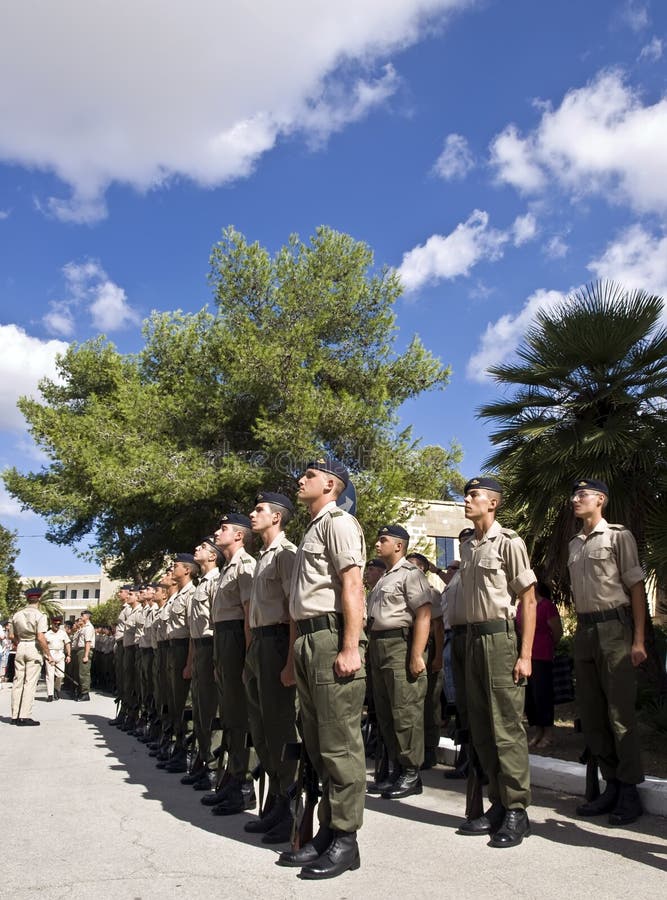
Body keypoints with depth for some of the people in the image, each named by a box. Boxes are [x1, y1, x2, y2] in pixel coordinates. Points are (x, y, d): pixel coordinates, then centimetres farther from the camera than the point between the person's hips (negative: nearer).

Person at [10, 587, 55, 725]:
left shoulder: (17, 615, 8)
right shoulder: (39, 615, -10)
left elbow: (15, 637, 14)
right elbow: (40, 638, -17)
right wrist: (49, 656, -11)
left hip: (20, 648, 5)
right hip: (34, 649, -5)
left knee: (17, 682, 9)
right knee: (30, 683, -3)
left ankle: (15, 716, 13)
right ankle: (25, 716, -5)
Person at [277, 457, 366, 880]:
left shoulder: (339, 522, -6)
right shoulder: (312, 529, 22)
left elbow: (352, 586, -16)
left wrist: (350, 648, -22)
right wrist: (298, 650, 19)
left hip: (332, 637, -10)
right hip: (307, 639, 10)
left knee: (340, 743, -4)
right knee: (318, 744, 14)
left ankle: (345, 839, 5)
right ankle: (327, 831, 24)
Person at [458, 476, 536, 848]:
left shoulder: (509, 543, -7)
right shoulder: (470, 547, 14)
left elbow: (529, 600, -9)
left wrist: (526, 655, -15)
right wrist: (471, 642, 10)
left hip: (500, 637, -8)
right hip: (475, 638, 8)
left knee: (507, 727, -4)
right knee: (482, 729, 11)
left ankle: (517, 811, 7)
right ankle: (498, 804, 22)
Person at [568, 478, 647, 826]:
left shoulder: (618, 536, -3)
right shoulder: (573, 544, 15)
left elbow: (637, 589, -7)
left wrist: (638, 639, -13)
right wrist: (580, 634, 11)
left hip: (613, 627, -7)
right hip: (584, 631, 7)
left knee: (620, 712, -3)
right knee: (591, 712, 10)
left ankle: (629, 791, 7)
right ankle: (611, 784, 21)